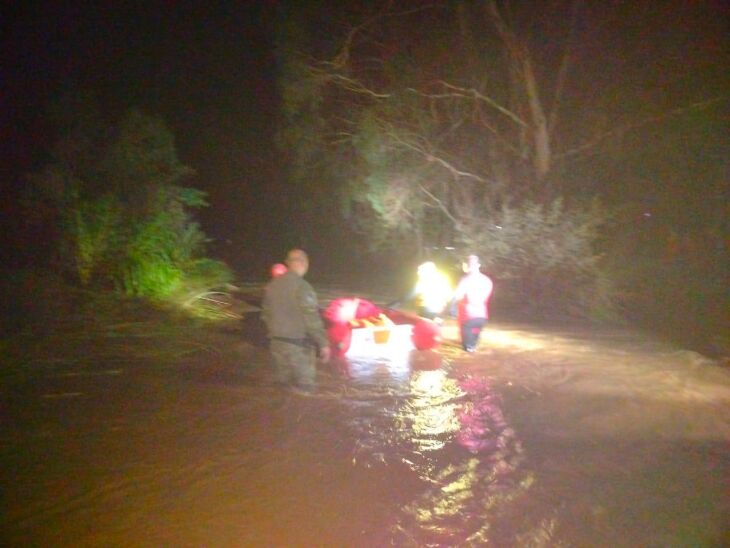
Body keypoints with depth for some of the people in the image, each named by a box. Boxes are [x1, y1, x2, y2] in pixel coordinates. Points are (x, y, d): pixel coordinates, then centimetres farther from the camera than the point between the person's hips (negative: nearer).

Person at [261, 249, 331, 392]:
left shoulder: (272, 285, 6)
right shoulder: (301, 286, -17)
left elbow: (266, 314, 13)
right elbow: (312, 318, -19)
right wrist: (323, 343, -13)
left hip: (277, 342, 7)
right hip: (298, 345, -7)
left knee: (283, 383, 17)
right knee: (305, 388, 1)